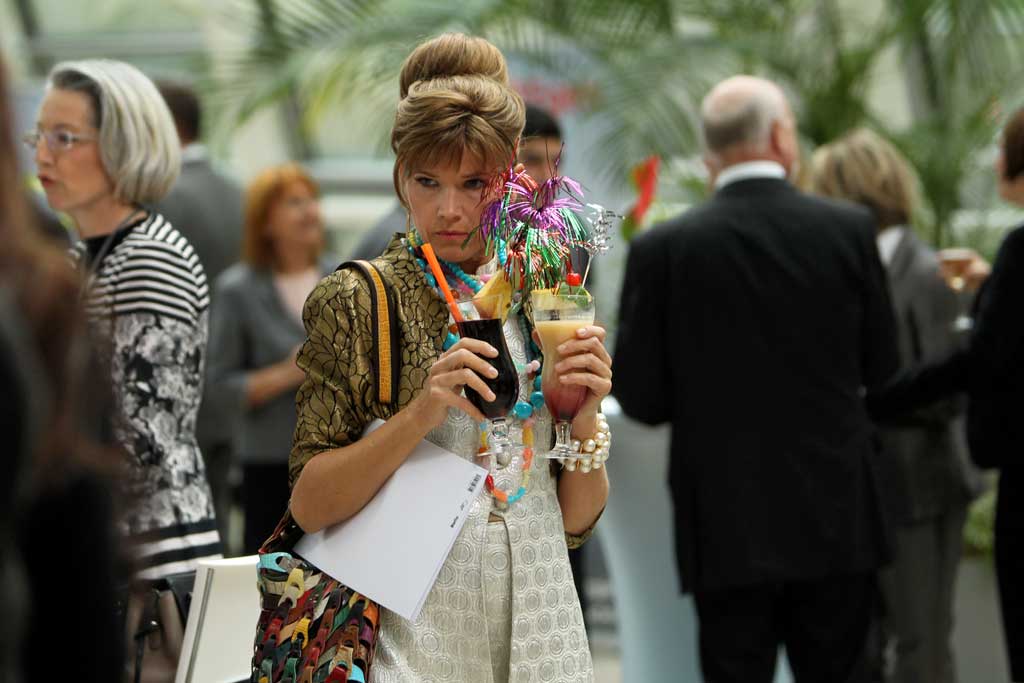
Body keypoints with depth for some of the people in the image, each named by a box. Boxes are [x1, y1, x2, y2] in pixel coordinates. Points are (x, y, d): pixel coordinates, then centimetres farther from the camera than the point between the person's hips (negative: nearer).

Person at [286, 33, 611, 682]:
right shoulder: (356, 301, -5)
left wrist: (586, 420, -10)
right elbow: (310, 505, -11)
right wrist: (419, 415, -23)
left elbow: (576, 522, 8)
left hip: (539, 627, 4)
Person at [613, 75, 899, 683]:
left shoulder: (663, 249, -7)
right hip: (836, 519, 1)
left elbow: (641, 399, -5)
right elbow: (882, 366, 4)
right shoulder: (850, 229, -5)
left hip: (726, 526, -1)